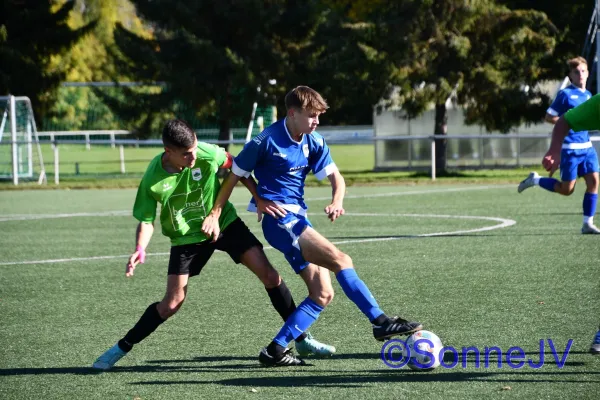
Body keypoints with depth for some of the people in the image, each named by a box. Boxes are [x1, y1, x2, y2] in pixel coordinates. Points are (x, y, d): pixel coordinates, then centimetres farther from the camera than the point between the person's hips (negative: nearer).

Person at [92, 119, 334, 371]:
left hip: (224, 223, 1)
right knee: (172, 303, -5)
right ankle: (121, 348, 13)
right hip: (186, 236, -1)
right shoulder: (152, 180, -24)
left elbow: (235, 166, -2)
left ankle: (302, 339, 3)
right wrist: (140, 250, -32)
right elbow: (146, 220, -13)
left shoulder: (207, 154, -23)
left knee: (269, 276, -10)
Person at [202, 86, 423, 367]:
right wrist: (214, 215, -6)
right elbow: (234, 175, -4)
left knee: (323, 294, 1)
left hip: (298, 218, 8)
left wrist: (336, 202, -14)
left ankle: (276, 350, 0)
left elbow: (335, 178, 9)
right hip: (279, 218, -8)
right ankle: (380, 323, -23)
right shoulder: (267, 141, -11)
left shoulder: (314, 142, 7)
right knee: (340, 260, -22)